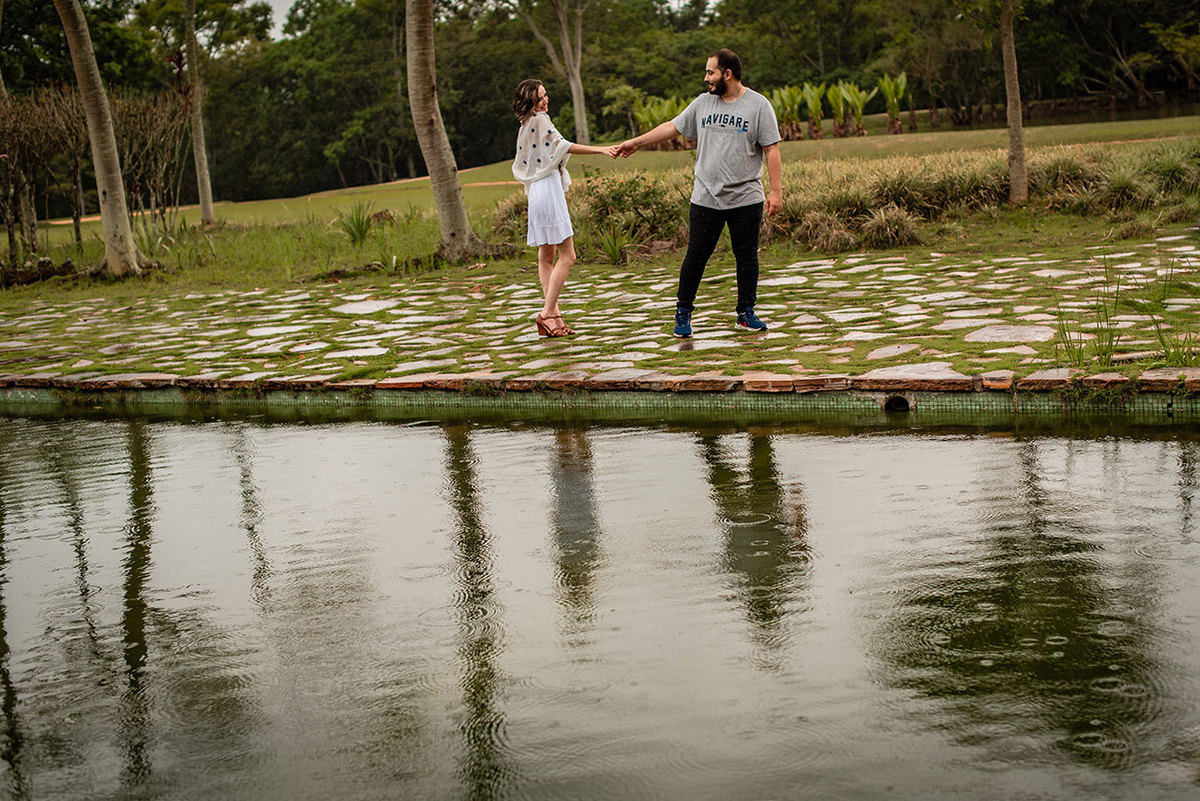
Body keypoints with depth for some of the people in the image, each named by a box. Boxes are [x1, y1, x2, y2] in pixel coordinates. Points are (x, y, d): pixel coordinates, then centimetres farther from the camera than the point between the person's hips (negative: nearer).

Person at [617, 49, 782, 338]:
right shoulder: (703, 103, 9)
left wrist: (776, 190, -10)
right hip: (706, 198, 2)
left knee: (747, 256, 5)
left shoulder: (758, 105, -3)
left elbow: (771, 150, -5)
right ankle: (683, 313, 13)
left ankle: (746, 314, 16)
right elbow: (673, 127, 19)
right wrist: (637, 142, 20)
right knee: (696, 255, 2)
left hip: (746, 198, -2)